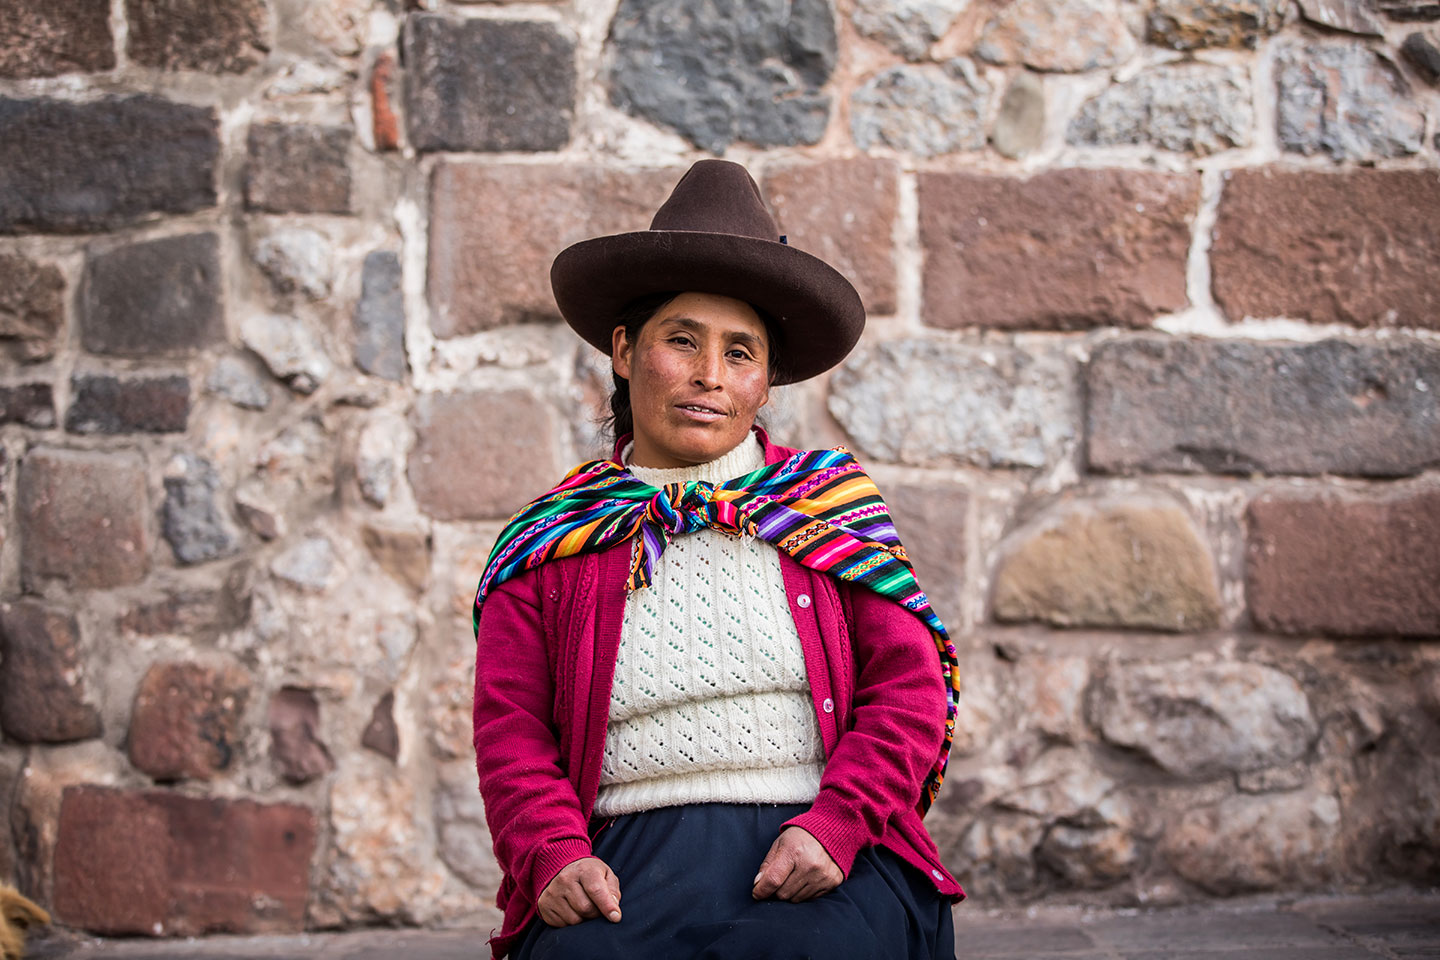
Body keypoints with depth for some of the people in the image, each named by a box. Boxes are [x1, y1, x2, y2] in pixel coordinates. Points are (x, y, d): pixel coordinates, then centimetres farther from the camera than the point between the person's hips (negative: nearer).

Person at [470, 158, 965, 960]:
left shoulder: (832, 503, 14)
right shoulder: (549, 544, 14)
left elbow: (910, 690, 7)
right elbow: (510, 732, 9)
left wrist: (834, 828, -10)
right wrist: (553, 856, -11)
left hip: (820, 857, 0)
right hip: (630, 862, 0)